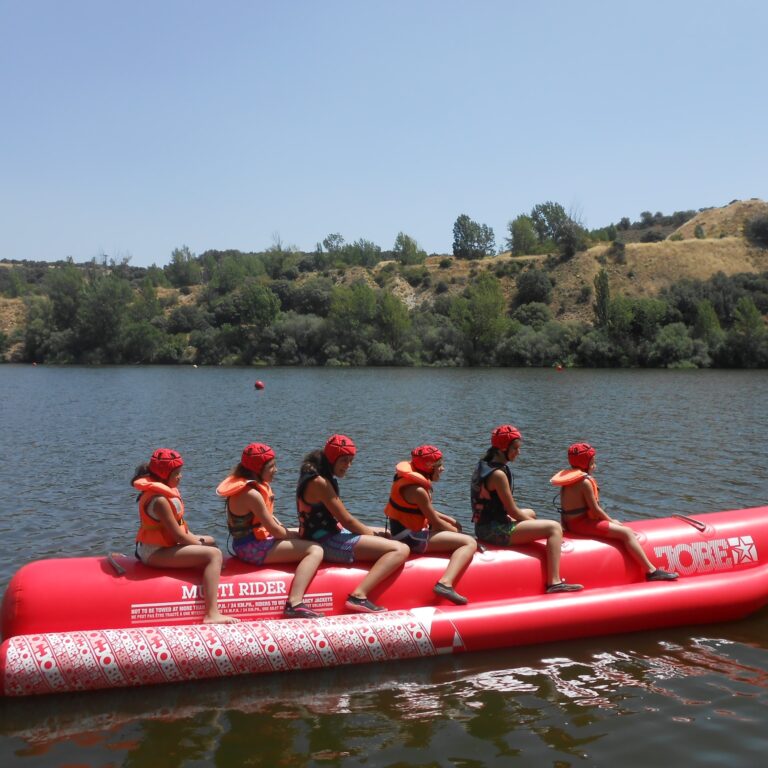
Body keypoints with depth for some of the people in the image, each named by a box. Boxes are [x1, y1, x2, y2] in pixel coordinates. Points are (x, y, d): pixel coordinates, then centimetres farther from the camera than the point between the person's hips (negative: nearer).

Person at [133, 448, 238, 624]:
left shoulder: (162, 491, 10)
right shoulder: (159, 499, -23)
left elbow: (179, 526, 14)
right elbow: (177, 535, -23)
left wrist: (195, 538, 2)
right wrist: (199, 544, -9)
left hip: (162, 544, 11)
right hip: (156, 552, -11)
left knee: (210, 541, 24)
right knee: (214, 554, -22)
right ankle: (212, 614, -32)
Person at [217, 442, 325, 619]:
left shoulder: (241, 485, 9)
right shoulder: (252, 494, -22)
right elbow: (274, 530, -19)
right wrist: (293, 536, -1)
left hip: (245, 543, 11)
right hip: (254, 549, -11)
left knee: (300, 536, 26)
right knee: (315, 551, -18)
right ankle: (295, 604, -32)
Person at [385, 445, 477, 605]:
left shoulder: (410, 477, 8)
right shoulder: (417, 490, -21)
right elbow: (435, 522, -13)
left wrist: (450, 520, 9)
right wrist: (456, 531, 2)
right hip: (412, 538, -11)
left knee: (453, 525, 31)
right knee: (469, 543, -17)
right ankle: (445, 583, -35)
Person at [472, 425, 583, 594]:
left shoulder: (483, 465, 9)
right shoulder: (498, 474, -20)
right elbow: (513, 511, -17)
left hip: (484, 527, 10)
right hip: (495, 531, -10)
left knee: (530, 513, 34)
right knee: (554, 527, -14)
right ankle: (554, 582, -20)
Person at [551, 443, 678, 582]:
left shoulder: (568, 479, 11)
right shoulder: (585, 482, -18)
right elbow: (595, 509, -16)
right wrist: (612, 521, 0)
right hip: (582, 523, -11)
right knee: (626, 532, -12)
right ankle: (652, 571, -14)